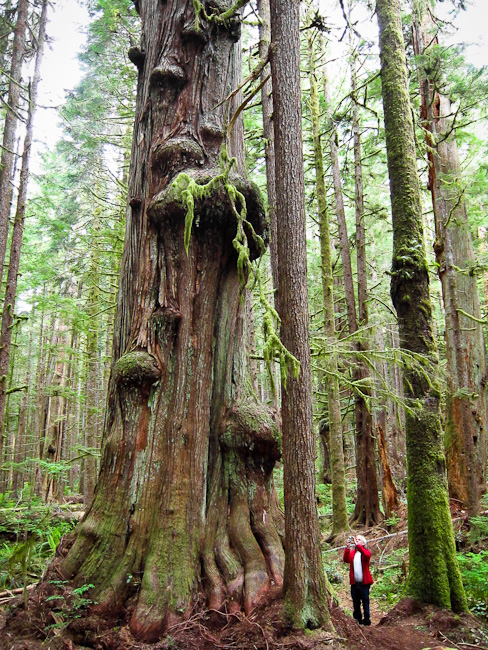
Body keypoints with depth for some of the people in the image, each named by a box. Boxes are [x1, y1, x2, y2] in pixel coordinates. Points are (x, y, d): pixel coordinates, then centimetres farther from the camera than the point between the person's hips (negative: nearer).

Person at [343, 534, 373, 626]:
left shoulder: (366, 552, 1)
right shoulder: (352, 553, 9)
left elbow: (367, 555, -24)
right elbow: (346, 560, -10)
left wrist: (357, 545, -30)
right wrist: (348, 547, -21)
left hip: (364, 583, -3)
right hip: (354, 583, 3)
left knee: (365, 602, 3)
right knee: (356, 603, 10)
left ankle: (366, 620, 16)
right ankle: (358, 619, 24)